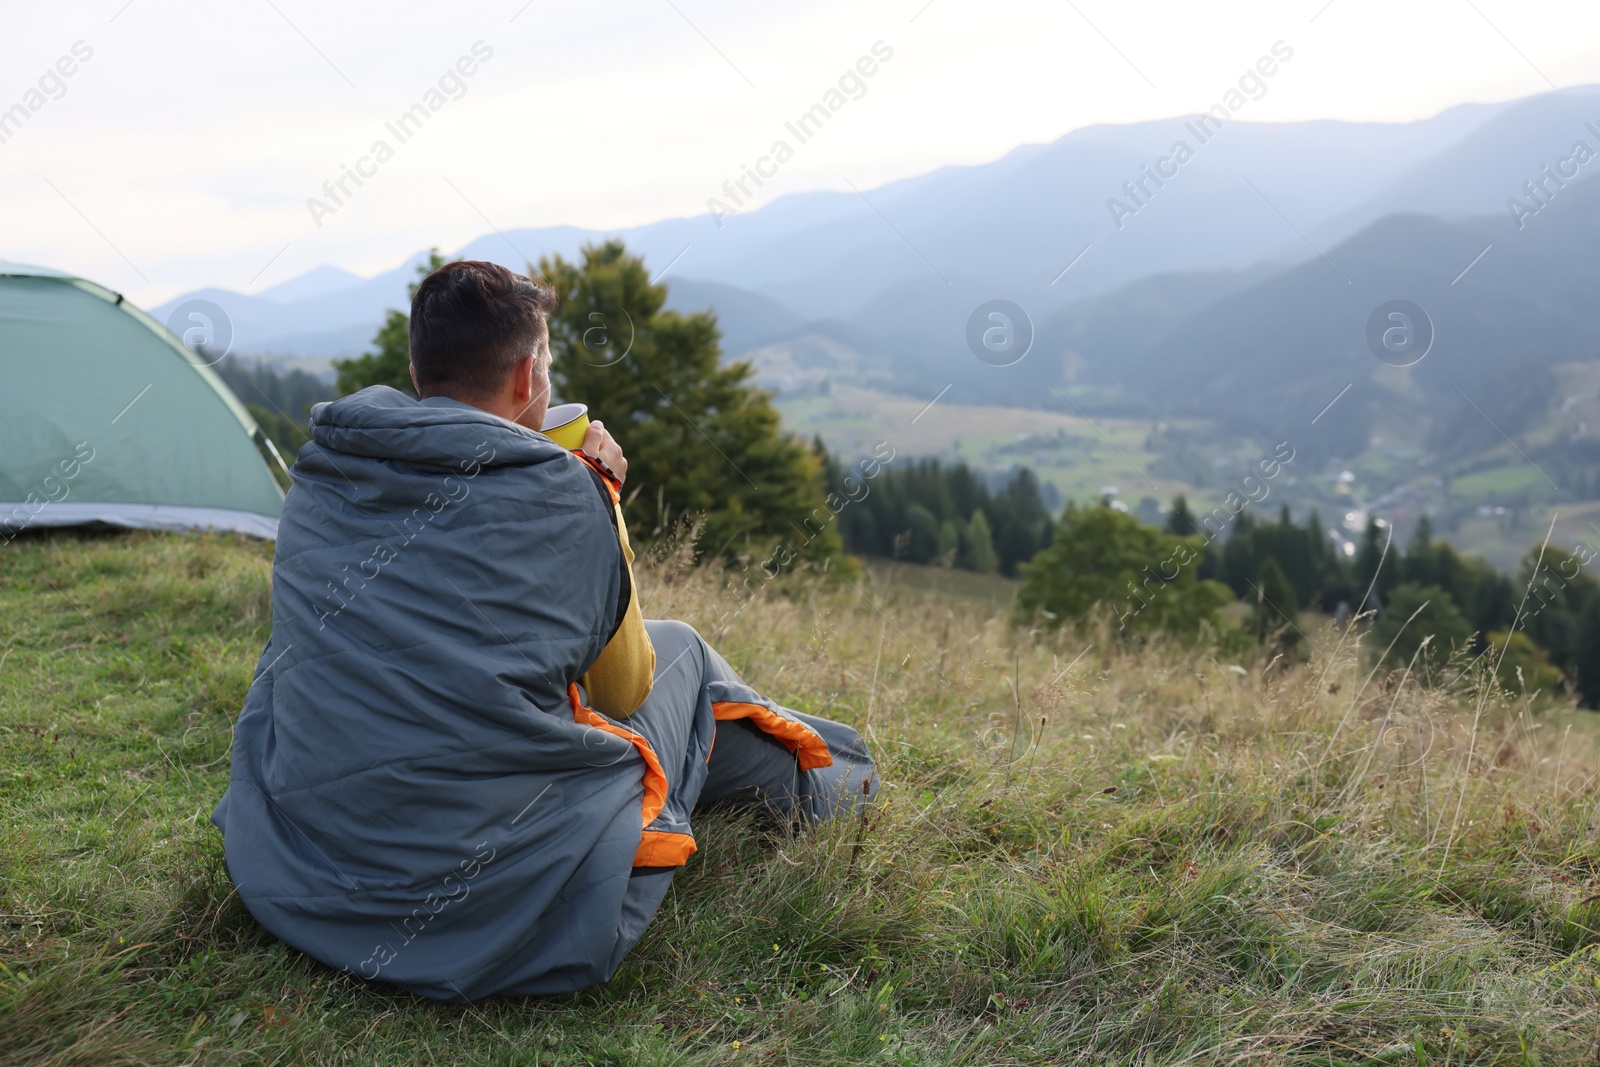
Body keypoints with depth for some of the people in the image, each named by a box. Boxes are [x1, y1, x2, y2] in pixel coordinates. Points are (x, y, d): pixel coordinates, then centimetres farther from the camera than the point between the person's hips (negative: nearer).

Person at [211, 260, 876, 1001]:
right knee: (678, 650, 16)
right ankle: (809, 779, 45)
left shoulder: (317, 477, 3)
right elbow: (622, 691, 4)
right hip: (503, 904, -5)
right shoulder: (557, 496, -12)